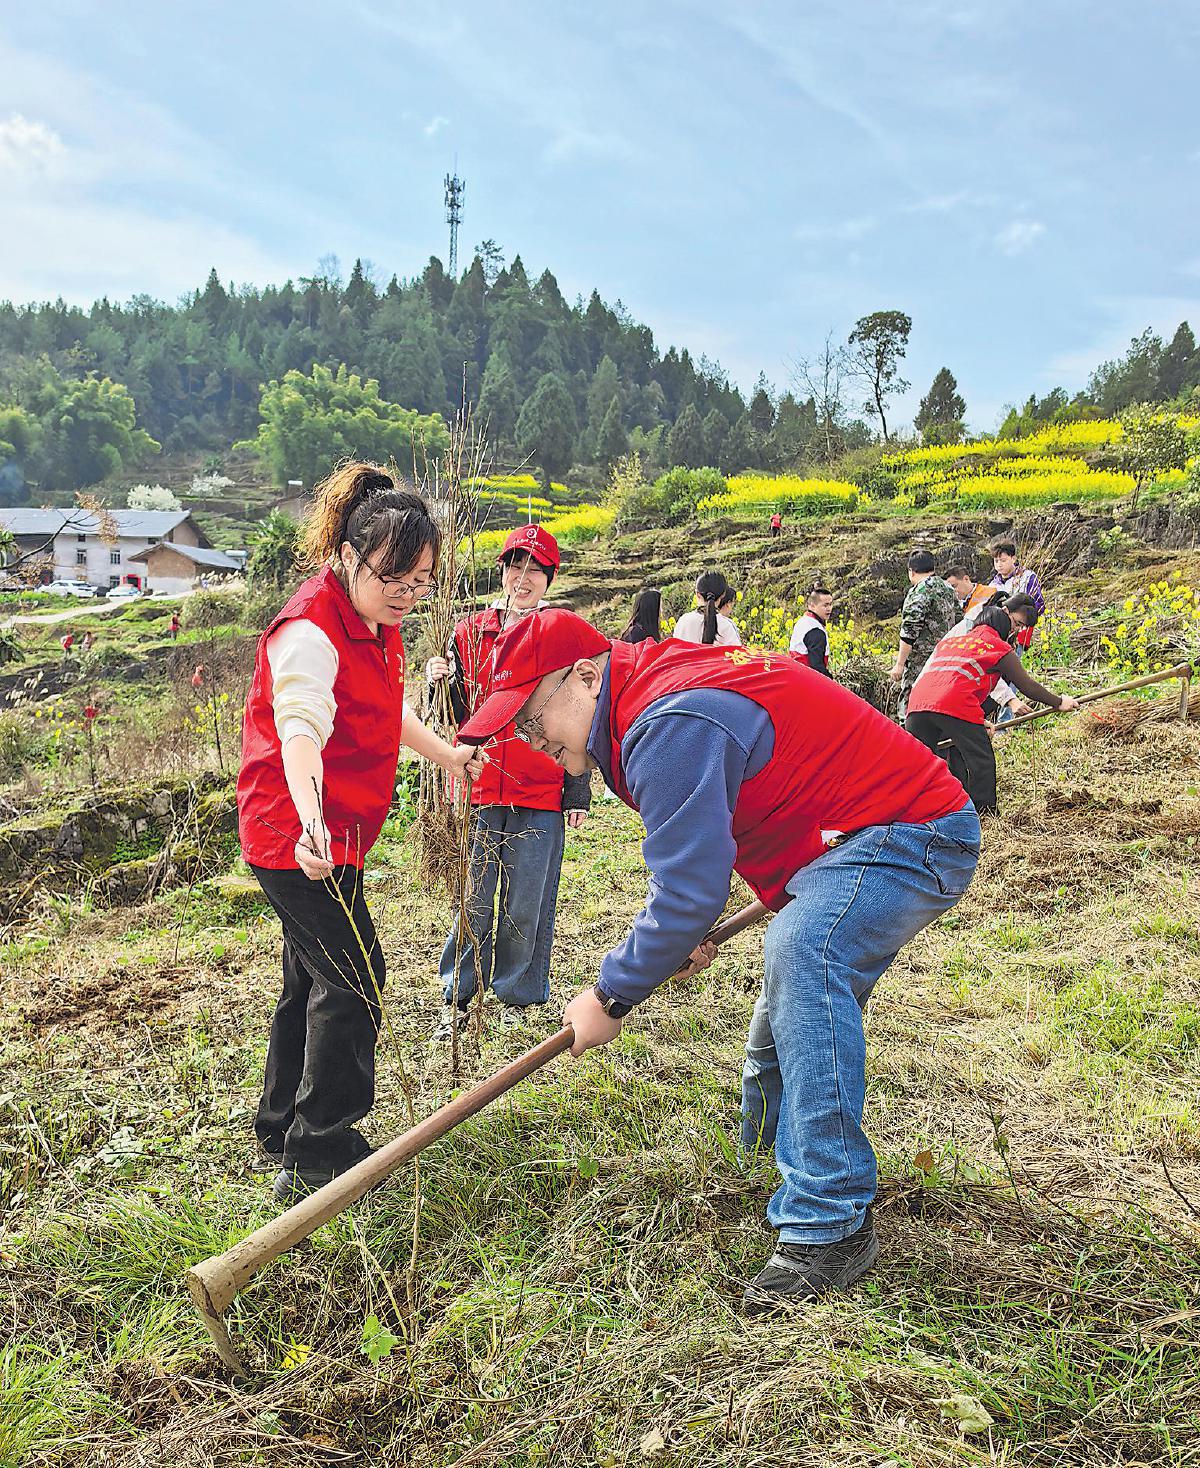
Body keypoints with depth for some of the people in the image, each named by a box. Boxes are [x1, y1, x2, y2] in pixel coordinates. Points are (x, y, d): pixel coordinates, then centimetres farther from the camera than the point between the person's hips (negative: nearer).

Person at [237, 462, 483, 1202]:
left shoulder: (378, 627, 9)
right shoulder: (311, 632, -23)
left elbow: (390, 714, 26)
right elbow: (299, 729, -40)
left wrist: (447, 754, 35)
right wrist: (311, 818, -56)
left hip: (333, 832, 10)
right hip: (300, 835, -10)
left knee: (314, 977, 18)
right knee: (353, 982, -7)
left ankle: (283, 1128, 34)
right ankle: (316, 1157, 5)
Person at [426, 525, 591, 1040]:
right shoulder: (471, 631, 6)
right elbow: (457, 716, 12)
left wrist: (578, 793, 0)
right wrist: (440, 684, -9)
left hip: (541, 796, -1)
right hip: (479, 791, 1)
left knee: (527, 905, 7)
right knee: (474, 902, 6)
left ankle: (516, 997, 25)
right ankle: (456, 999, 21)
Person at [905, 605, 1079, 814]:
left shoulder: (950, 640, 34)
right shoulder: (998, 646, 17)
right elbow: (1026, 685, 16)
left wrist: (977, 722, 41)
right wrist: (1058, 702, 29)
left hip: (917, 703, 6)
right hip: (955, 706, -5)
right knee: (982, 762, 8)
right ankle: (985, 815, 10)